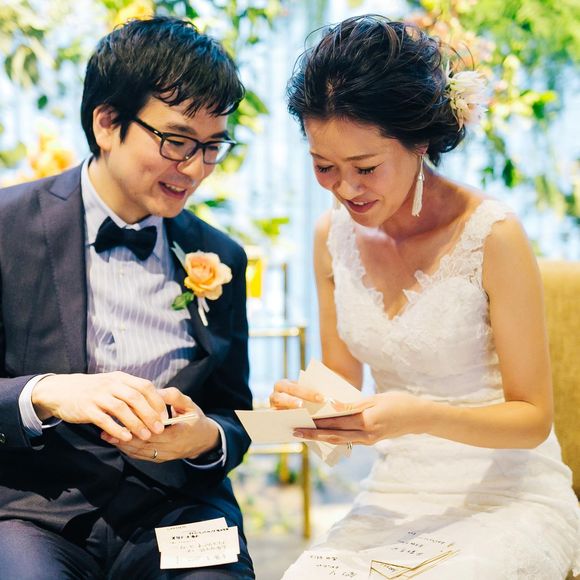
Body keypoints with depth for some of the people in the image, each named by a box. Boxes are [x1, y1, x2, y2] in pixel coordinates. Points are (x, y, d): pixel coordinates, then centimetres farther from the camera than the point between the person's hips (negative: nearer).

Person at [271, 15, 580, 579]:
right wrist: (307, 401, -11)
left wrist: (421, 416, -27)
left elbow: (533, 417, -9)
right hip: (393, 499, 4)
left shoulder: (491, 234, -15)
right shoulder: (333, 235, 1)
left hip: (509, 499, -4)